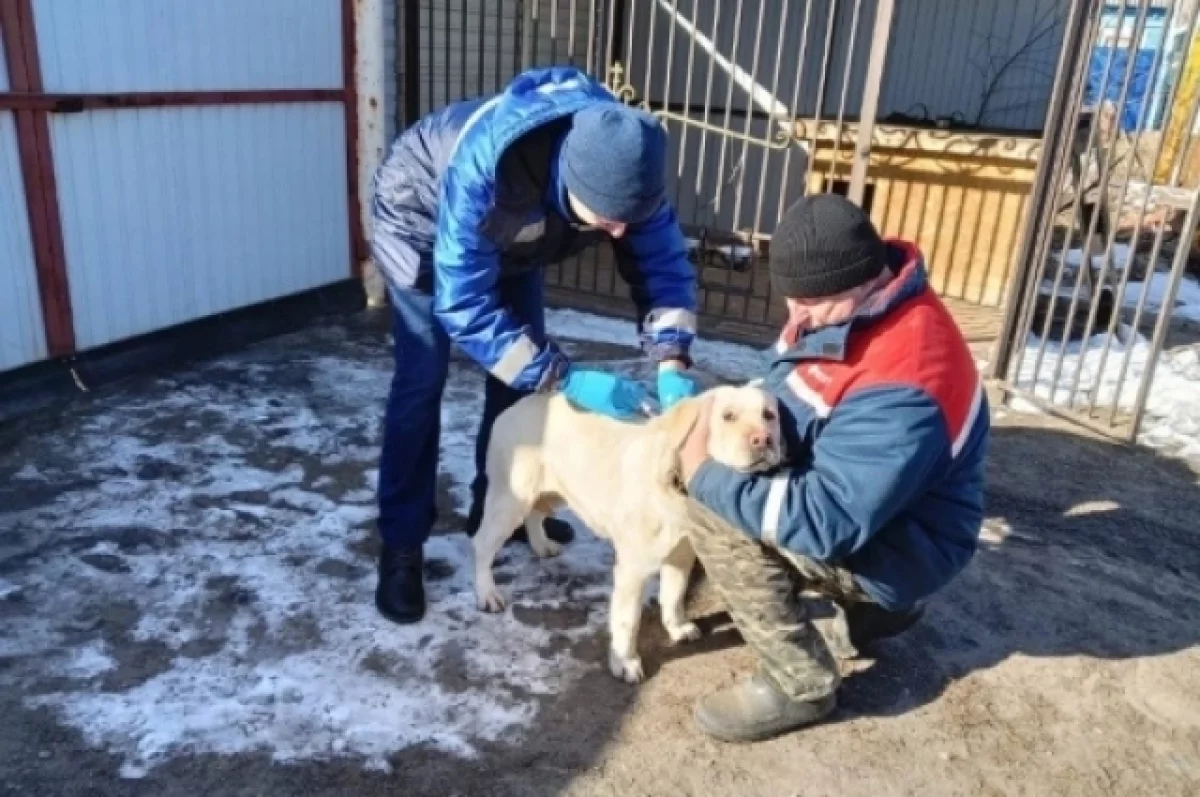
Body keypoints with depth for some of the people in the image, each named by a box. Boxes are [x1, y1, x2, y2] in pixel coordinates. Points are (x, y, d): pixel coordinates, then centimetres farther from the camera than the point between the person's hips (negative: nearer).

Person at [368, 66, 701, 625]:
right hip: (422, 223, -5)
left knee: (525, 369, 6)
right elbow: (463, 307, -41)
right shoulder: (483, 170, -45)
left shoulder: (629, 165, -30)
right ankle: (401, 546, 1)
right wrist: (569, 380, -45)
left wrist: (672, 363, -37)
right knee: (421, 382, -11)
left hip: (511, 236, 5)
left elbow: (663, 261, -21)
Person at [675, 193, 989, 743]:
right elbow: (790, 394, 10)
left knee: (715, 517, -23)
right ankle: (871, 601, 20)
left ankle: (801, 685, -5)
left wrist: (707, 476, -27)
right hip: (860, 496, 9)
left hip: (897, 546, -9)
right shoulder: (854, 306, -6)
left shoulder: (898, 392, -35)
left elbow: (827, 521, -35)